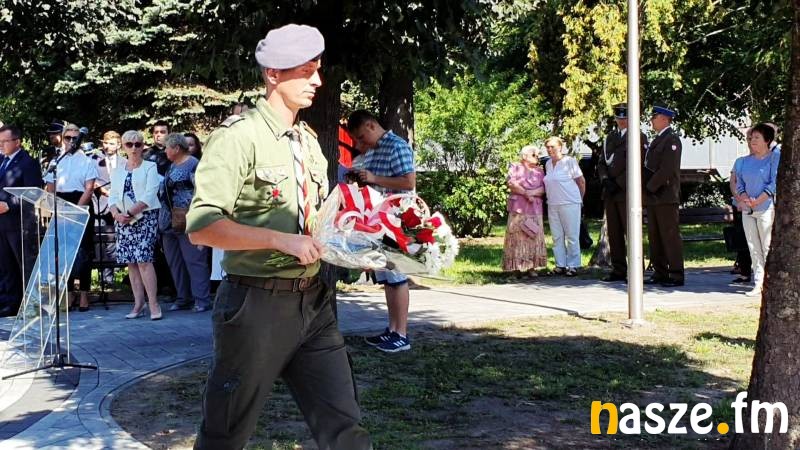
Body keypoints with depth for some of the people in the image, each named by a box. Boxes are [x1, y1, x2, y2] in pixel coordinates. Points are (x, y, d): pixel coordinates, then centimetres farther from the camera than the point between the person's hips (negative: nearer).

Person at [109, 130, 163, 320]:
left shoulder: (150, 167, 3)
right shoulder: (117, 172, 17)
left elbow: (149, 195, -8)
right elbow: (113, 197, 12)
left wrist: (130, 213, -14)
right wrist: (116, 214, -9)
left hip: (145, 217, -5)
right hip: (122, 220, 5)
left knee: (143, 259, -14)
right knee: (131, 262, 3)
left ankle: (153, 304, -13)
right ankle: (138, 305, 7)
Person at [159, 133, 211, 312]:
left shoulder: (193, 164, -8)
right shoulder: (172, 166, 19)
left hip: (187, 222, -9)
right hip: (169, 223, 9)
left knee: (194, 260, -7)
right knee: (175, 262, 12)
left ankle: (202, 299, -4)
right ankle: (183, 298, 20)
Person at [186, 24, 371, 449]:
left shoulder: (309, 140, 13)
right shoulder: (239, 135, -13)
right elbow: (201, 226, -21)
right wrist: (281, 240, -27)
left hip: (312, 301, 7)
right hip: (257, 304, -7)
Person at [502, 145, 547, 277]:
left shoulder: (539, 171, 15)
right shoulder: (515, 168, 7)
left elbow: (542, 189, 3)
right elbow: (511, 184, -9)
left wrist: (529, 193, -13)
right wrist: (526, 194, -13)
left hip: (535, 209, 4)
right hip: (518, 208, -3)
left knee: (534, 237, 1)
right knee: (517, 236, -5)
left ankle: (531, 267, 3)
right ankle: (516, 267, -4)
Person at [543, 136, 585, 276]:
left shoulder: (569, 161, -7)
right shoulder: (548, 164, 11)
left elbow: (582, 182, -2)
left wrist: (579, 198, 7)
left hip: (570, 204, -6)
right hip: (552, 205, 6)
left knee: (572, 236, -2)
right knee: (557, 237, 7)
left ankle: (573, 265, 2)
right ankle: (560, 265, 13)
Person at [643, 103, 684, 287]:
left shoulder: (672, 139, -9)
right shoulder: (657, 140, 20)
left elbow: (667, 169, -18)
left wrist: (650, 187, -15)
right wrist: (646, 189, 9)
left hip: (665, 196, -9)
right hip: (652, 197, 9)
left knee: (670, 236, -6)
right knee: (655, 237, 10)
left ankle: (676, 275, -3)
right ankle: (660, 273, 16)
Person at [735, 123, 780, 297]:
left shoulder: (775, 157, -2)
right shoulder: (746, 160, 16)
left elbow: (775, 183, -10)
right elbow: (740, 182, 16)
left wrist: (757, 201, -15)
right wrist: (744, 198, -4)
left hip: (767, 209, -6)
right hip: (747, 210, 6)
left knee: (768, 249, -6)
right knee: (754, 249, 5)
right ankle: (758, 284, 7)